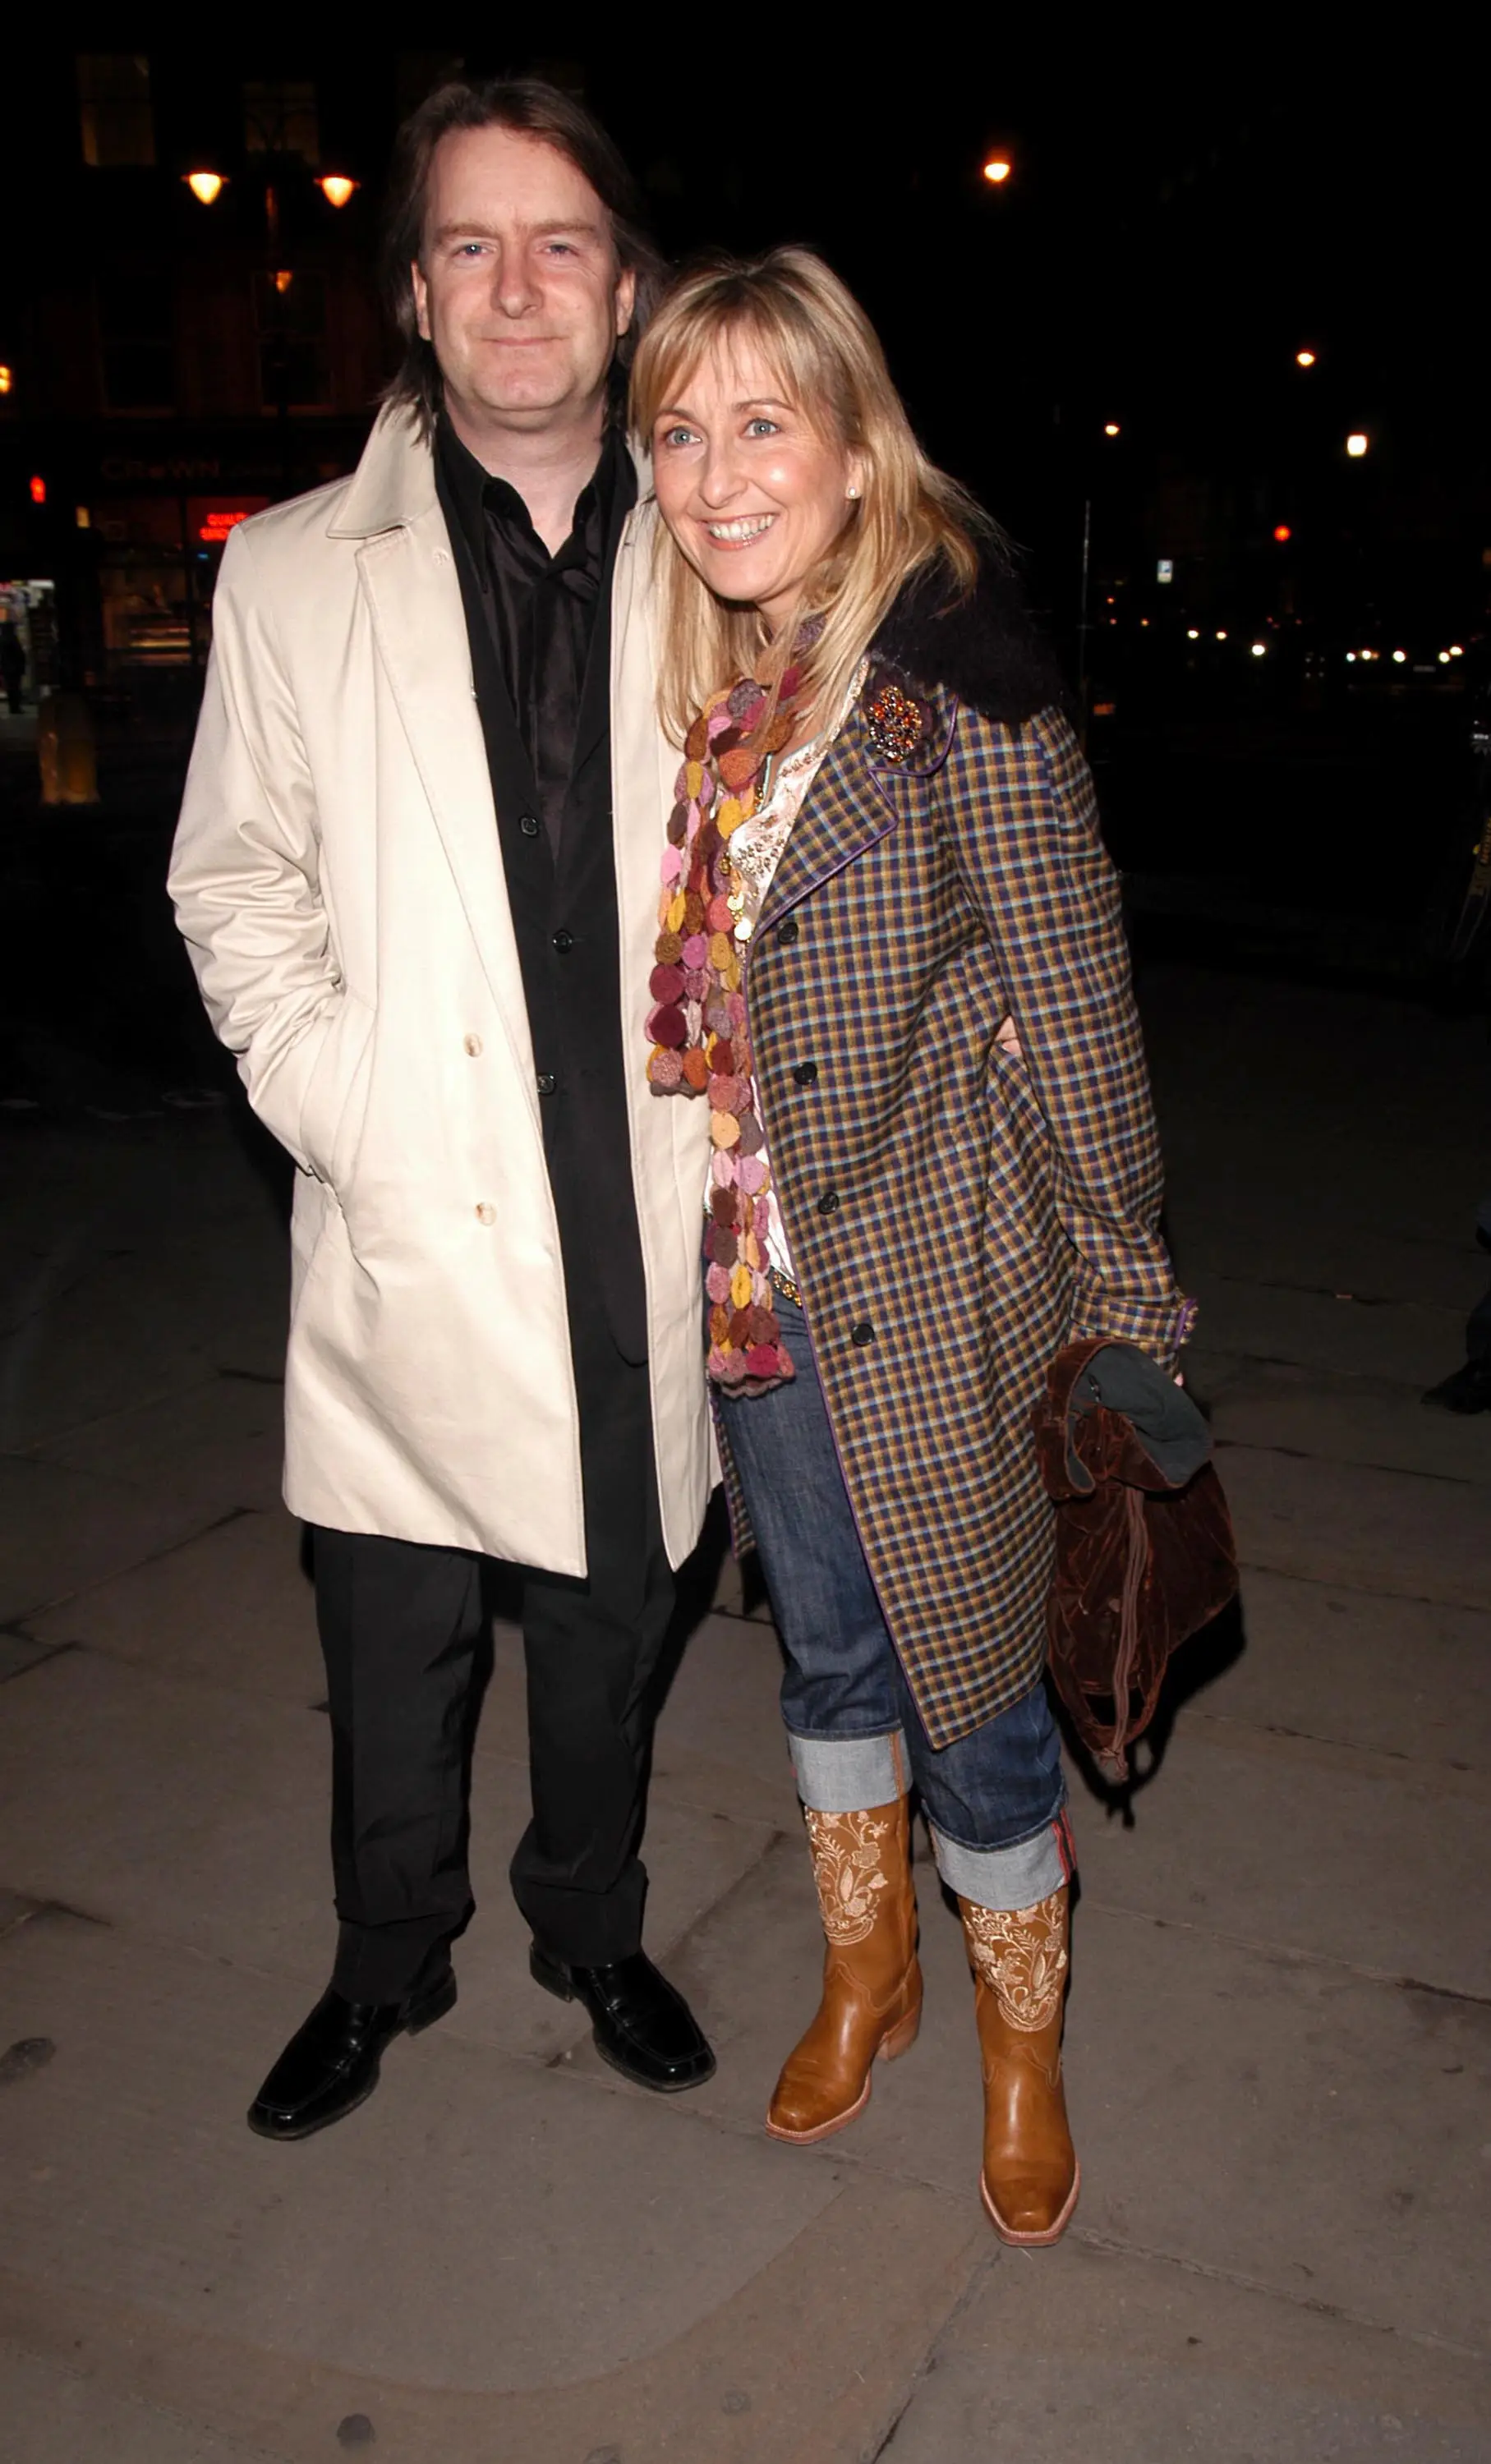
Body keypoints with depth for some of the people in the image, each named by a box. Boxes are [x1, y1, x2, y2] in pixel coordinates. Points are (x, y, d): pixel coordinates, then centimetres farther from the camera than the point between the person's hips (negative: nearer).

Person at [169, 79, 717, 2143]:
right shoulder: (295, 573, 0)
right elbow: (236, 890, 4)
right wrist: (335, 1105, -8)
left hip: (642, 1229, 1)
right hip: (414, 1229, -1)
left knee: (610, 1625, 17)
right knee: (397, 1653, 13)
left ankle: (593, 1932, 43)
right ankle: (389, 1968, 39)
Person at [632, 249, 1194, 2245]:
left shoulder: (964, 702, -16)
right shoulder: (708, 695, 3)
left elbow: (1073, 1031, -15)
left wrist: (1130, 1328, -12)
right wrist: (721, 1251, 10)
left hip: (933, 1309, -6)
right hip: (755, 1295, 6)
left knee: (970, 1698, 8)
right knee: (825, 1651, 22)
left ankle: (1022, 2033, 36)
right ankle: (866, 1967, 46)